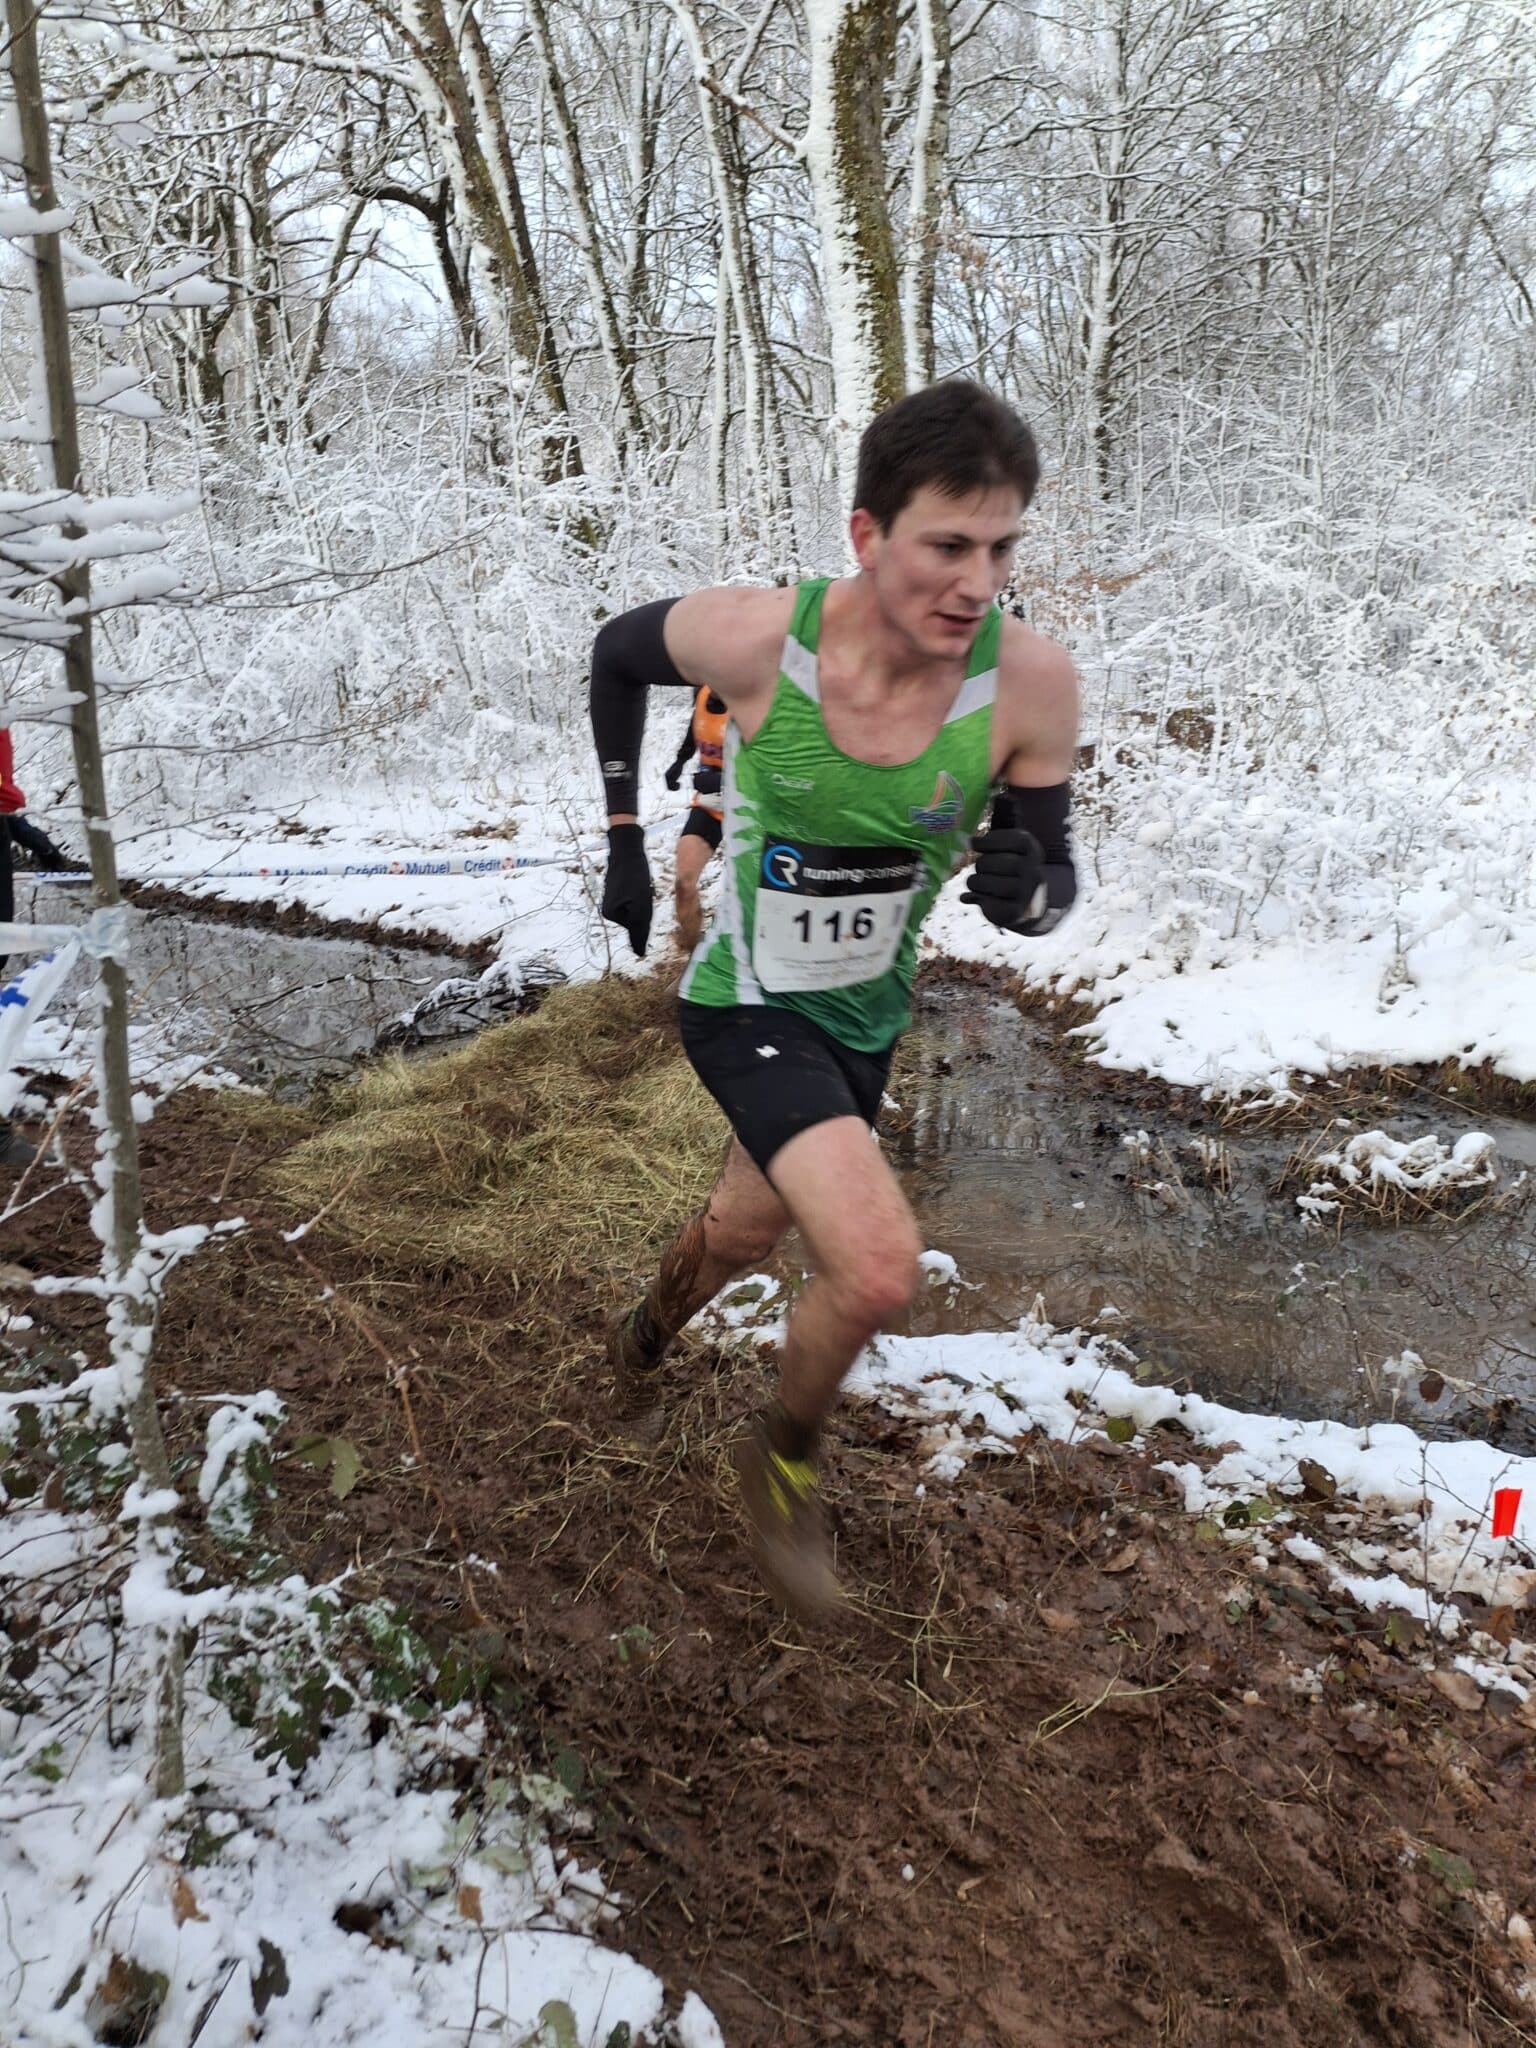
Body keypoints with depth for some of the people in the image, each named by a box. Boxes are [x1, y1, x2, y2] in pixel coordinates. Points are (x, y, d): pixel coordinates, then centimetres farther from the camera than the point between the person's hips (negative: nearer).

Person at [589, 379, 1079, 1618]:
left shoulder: (1029, 683, -21)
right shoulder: (757, 637, -25)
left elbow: (1053, 876, -9)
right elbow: (617, 652, -3)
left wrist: (1026, 887, -33)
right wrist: (624, 840, 0)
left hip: (869, 1017, 4)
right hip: (749, 1005, -4)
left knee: (749, 1228, 25)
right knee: (880, 1264, -23)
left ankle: (645, 1345, 61)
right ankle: (786, 1458, 11)